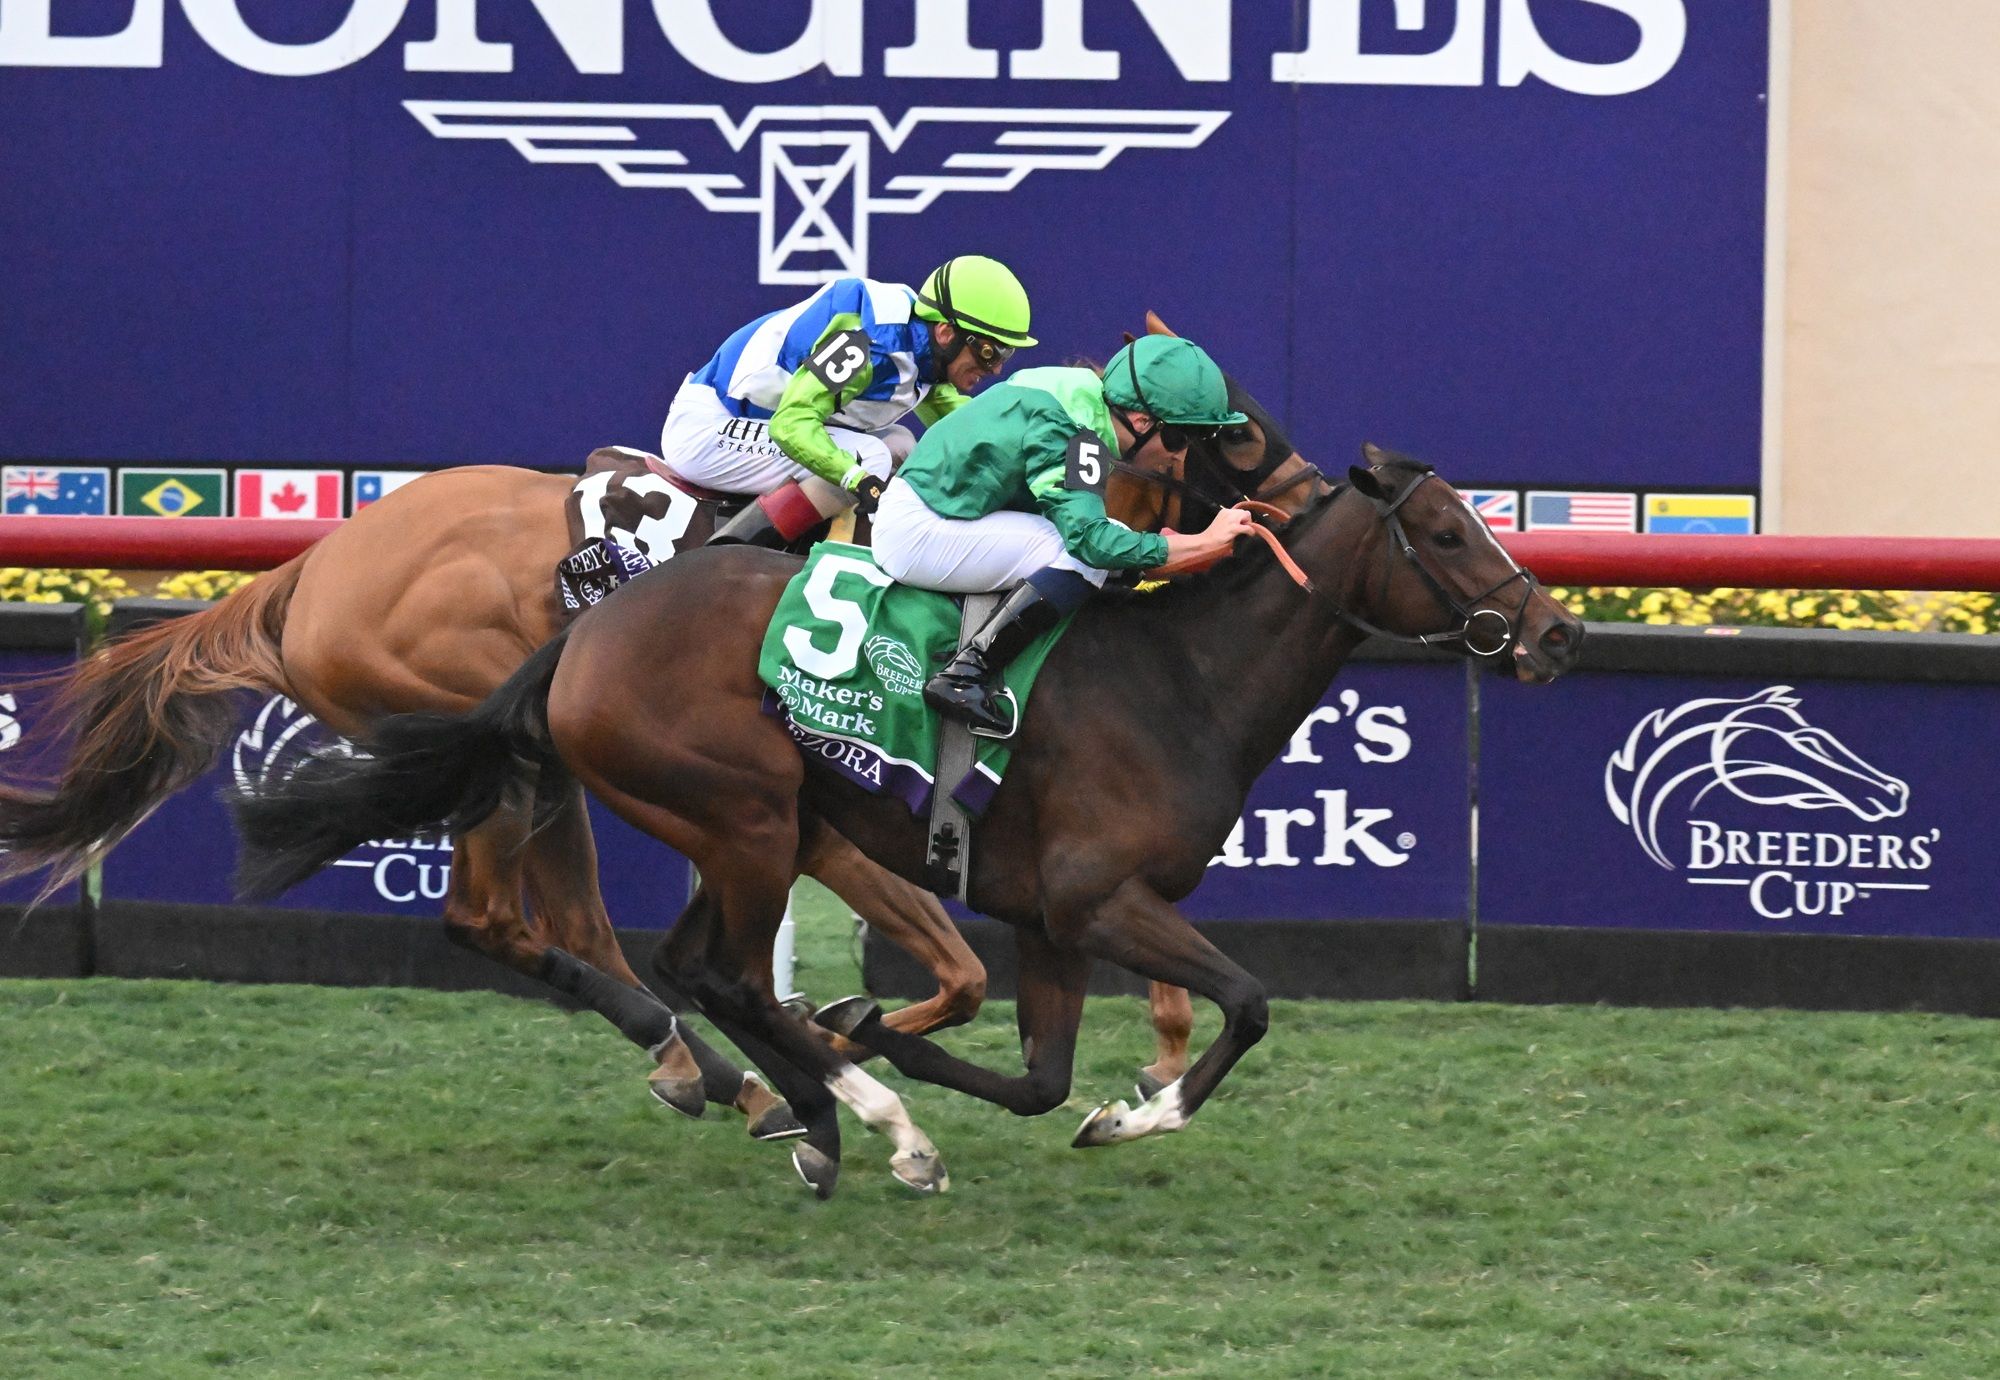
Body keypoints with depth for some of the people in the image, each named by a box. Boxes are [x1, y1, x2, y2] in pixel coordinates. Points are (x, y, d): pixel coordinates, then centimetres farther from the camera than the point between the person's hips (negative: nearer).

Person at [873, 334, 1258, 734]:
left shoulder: (1080, 393, 5)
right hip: (917, 532, -10)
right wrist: (1204, 543, -26)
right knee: (1088, 558, -19)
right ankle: (965, 673, -22)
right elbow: (1090, 537, -30)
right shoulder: (1070, 434, -23)